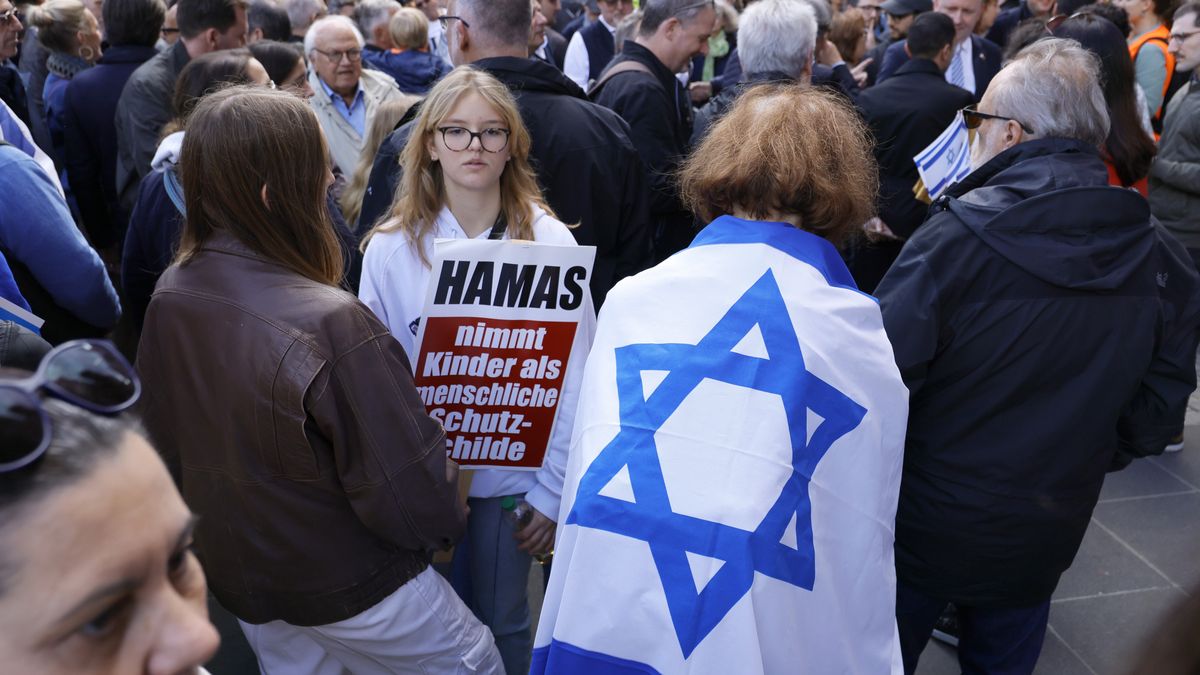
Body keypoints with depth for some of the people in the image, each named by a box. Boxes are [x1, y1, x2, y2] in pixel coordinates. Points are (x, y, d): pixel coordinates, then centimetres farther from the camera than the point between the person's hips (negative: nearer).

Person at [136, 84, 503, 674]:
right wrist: (445, 521, -6)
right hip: (350, 586, -7)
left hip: (235, 577, 7)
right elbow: (408, 487, -27)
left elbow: (162, 434, 5)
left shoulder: (167, 298, -9)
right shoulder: (330, 325, -34)